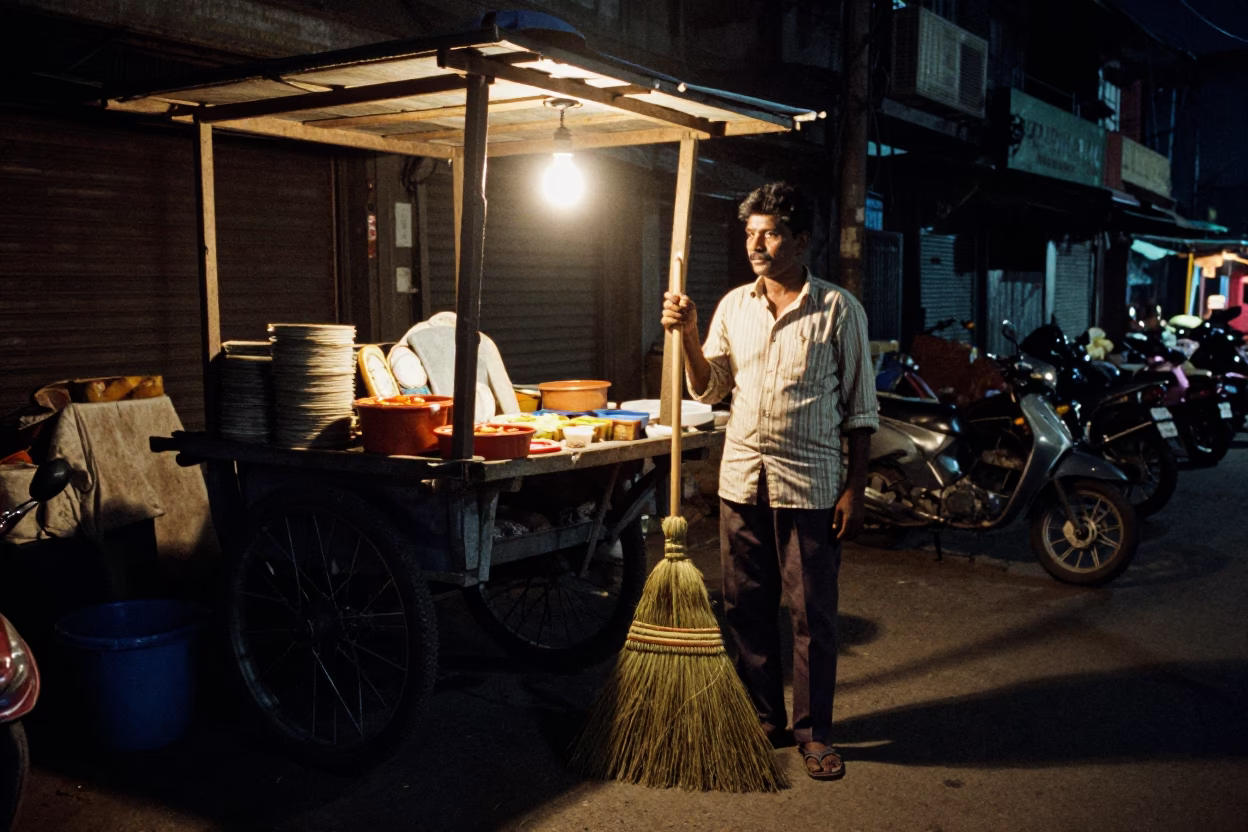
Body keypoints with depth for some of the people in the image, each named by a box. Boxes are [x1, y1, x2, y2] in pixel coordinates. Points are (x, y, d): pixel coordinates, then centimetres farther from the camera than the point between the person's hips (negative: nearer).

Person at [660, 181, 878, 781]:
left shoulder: (839, 309, -4)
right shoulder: (733, 305, 8)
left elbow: (860, 409, -3)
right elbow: (709, 390, 9)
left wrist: (855, 489, -7)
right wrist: (687, 335, -6)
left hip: (811, 484, -4)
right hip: (742, 479, 4)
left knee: (813, 614, 3)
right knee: (747, 607, 12)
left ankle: (813, 732, 19)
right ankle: (764, 719, 28)